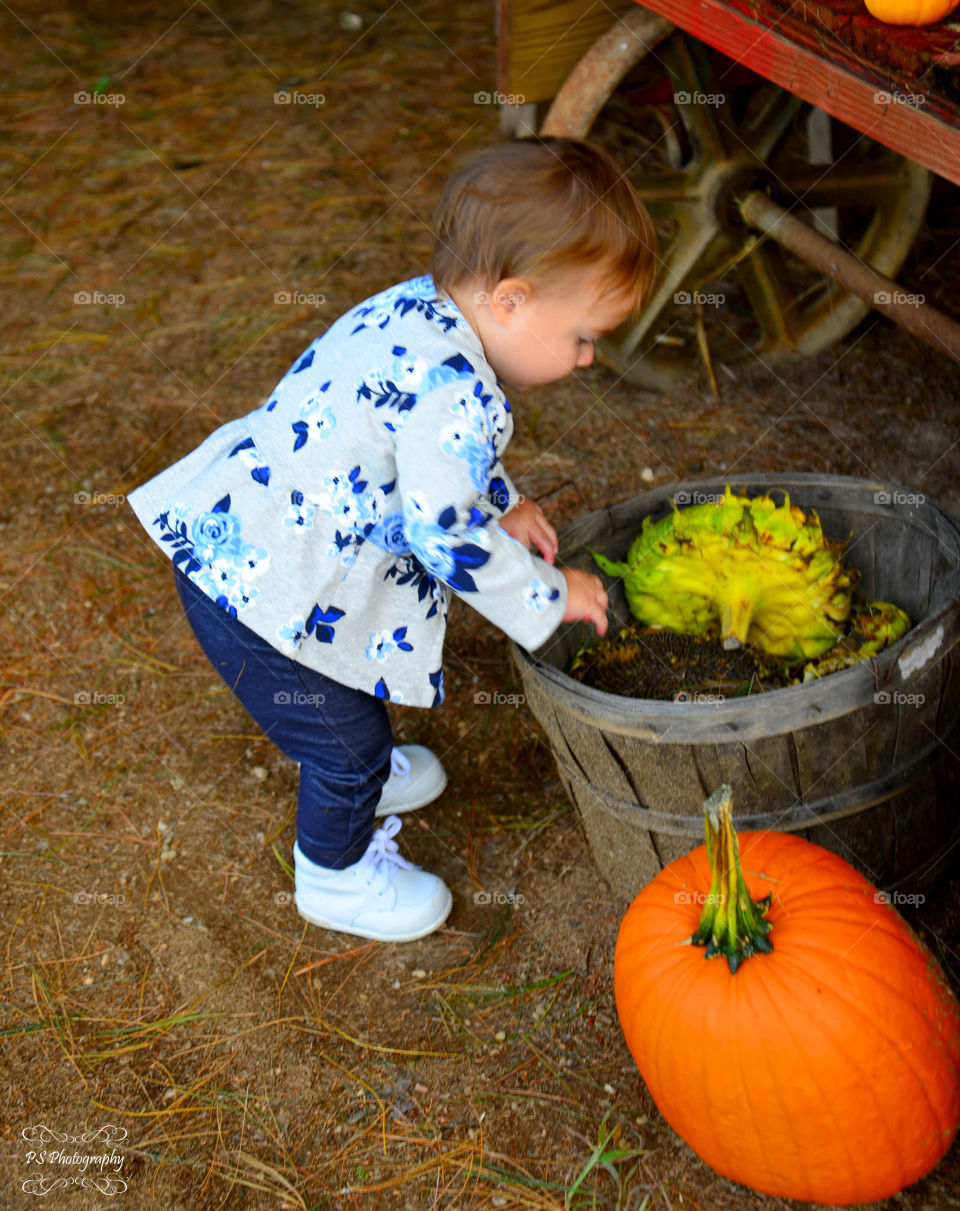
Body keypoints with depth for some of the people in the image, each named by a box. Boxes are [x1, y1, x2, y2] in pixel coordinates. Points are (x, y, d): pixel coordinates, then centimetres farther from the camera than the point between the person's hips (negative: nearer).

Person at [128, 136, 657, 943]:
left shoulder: (416, 308, 2)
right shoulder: (454, 388, -30)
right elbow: (446, 536, -27)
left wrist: (502, 504, 11)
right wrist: (550, 598, -13)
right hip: (264, 598, -10)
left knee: (357, 688, 34)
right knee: (347, 742, 12)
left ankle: (361, 774, 62)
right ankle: (336, 876, 38)